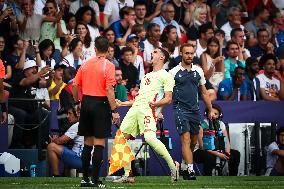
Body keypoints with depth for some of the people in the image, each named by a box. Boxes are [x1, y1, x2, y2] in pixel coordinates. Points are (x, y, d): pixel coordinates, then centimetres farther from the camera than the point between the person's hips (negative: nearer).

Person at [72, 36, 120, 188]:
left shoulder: (85, 64, 5)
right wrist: (114, 111, -14)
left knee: (88, 143, 13)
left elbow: (75, 85, 7)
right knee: (99, 144, -1)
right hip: (101, 104, -5)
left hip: (86, 103, 5)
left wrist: (77, 102, 20)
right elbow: (109, 90, -16)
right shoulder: (108, 66, -9)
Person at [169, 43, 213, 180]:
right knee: (186, 139, -16)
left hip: (194, 110, 5)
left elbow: (204, 92, 19)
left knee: (193, 142, 9)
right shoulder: (174, 72, -1)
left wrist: (210, 110, 18)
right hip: (180, 108, -5)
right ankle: (190, 169, -22)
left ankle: (185, 167, 26)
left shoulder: (198, 71, 11)